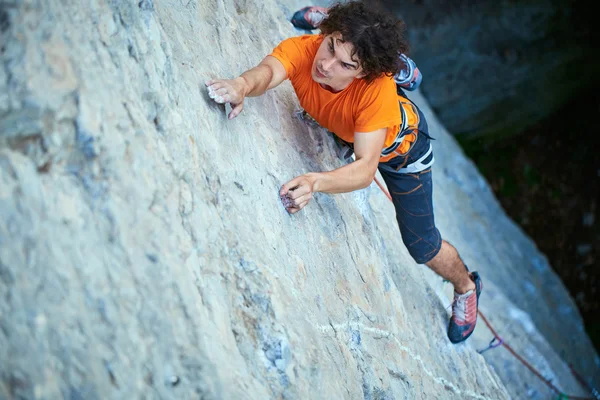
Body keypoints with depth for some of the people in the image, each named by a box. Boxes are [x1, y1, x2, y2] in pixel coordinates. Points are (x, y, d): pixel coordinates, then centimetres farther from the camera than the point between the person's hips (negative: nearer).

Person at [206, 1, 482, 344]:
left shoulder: (377, 89, -45)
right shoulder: (304, 50, -38)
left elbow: (366, 168, -50)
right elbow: (268, 71, -57)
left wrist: (316, 182, -68)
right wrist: (243, 85, -80)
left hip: (400, 144, -3)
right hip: (342, 132, 3)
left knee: (422, 245, 7)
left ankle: (466, 286, 37)